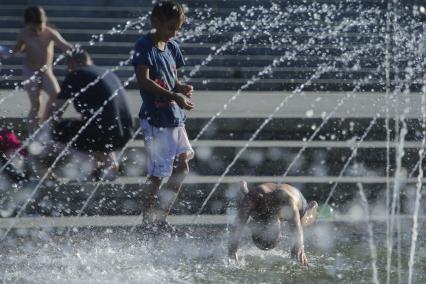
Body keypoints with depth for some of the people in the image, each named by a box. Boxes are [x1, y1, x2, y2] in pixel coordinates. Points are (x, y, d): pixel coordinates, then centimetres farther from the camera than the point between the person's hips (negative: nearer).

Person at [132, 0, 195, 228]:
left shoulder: (172, 47, 12)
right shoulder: (144, 46, -12)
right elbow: (144, 81, -22)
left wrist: (182, 88, -4)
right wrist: (174, 96, -29)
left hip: (175, 117, 8)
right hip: (155, 119, -8)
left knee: (181, 168, 9)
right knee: (157, 174, -4)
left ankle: (160, 216, 19)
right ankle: (149, 221, 8)